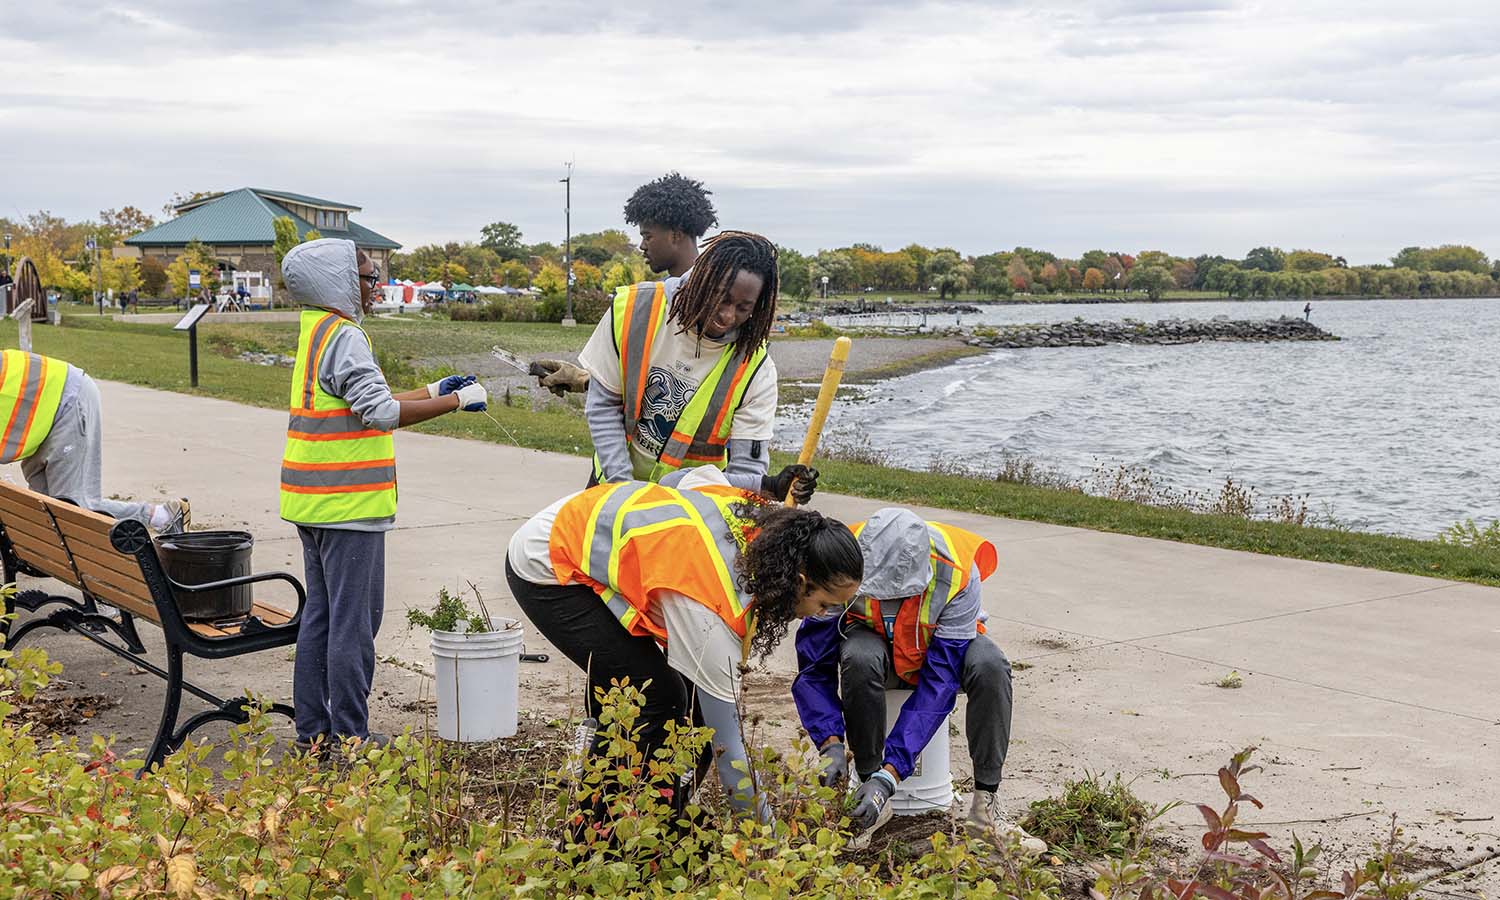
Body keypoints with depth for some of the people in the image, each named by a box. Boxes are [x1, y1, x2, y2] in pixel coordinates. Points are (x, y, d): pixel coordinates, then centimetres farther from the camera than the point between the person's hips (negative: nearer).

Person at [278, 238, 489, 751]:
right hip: (348, 506, -10)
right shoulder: (344, 338, -16)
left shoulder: (315, 333, 16)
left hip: (313, 500, 10)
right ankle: (350, 739, 3)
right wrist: (455, 401, -16)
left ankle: (313, 730, 21)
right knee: (353, 621, -3)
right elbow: (382, 412, -24)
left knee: (321, 614, 15)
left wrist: (431, 391, 18)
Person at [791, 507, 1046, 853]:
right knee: (860, 659, -37)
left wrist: (890, 774, -40)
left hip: (939, 647, 0)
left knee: (991, 666, -33)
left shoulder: (958, 575, -36)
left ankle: (986, 805, -22)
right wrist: (832, 744, -39)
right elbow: (814, 667, -25)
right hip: (872, 640, 0)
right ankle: (868, 784, -21)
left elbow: (939, 682, -35)